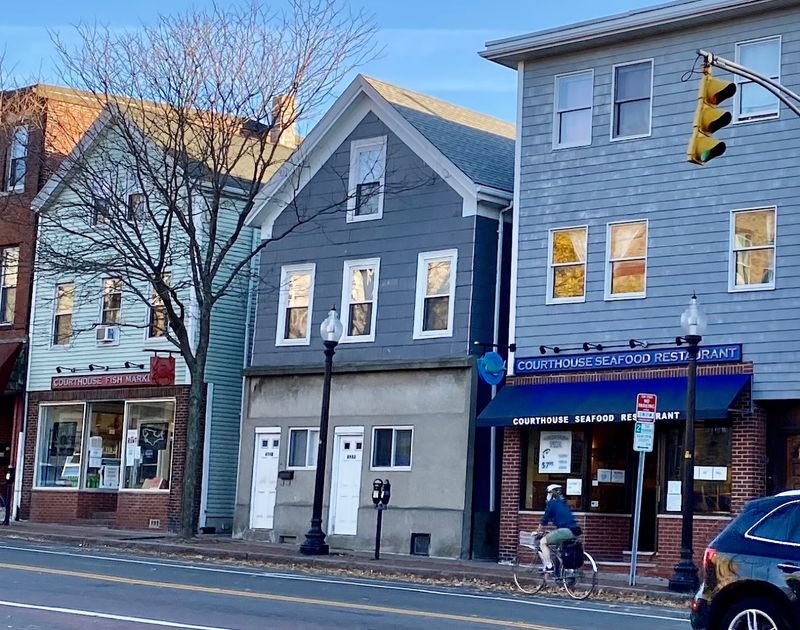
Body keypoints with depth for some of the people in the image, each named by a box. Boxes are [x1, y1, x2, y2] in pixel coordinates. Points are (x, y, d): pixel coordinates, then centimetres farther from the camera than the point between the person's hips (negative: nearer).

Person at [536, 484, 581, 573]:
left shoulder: (551, 503, 0)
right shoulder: (563, 503, 25)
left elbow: (544, 520, 2)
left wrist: (538, 532, 17)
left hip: (565, 530, -9)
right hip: (574, 531, 9)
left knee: (543, 542, 2)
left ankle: (549, 566, -7)